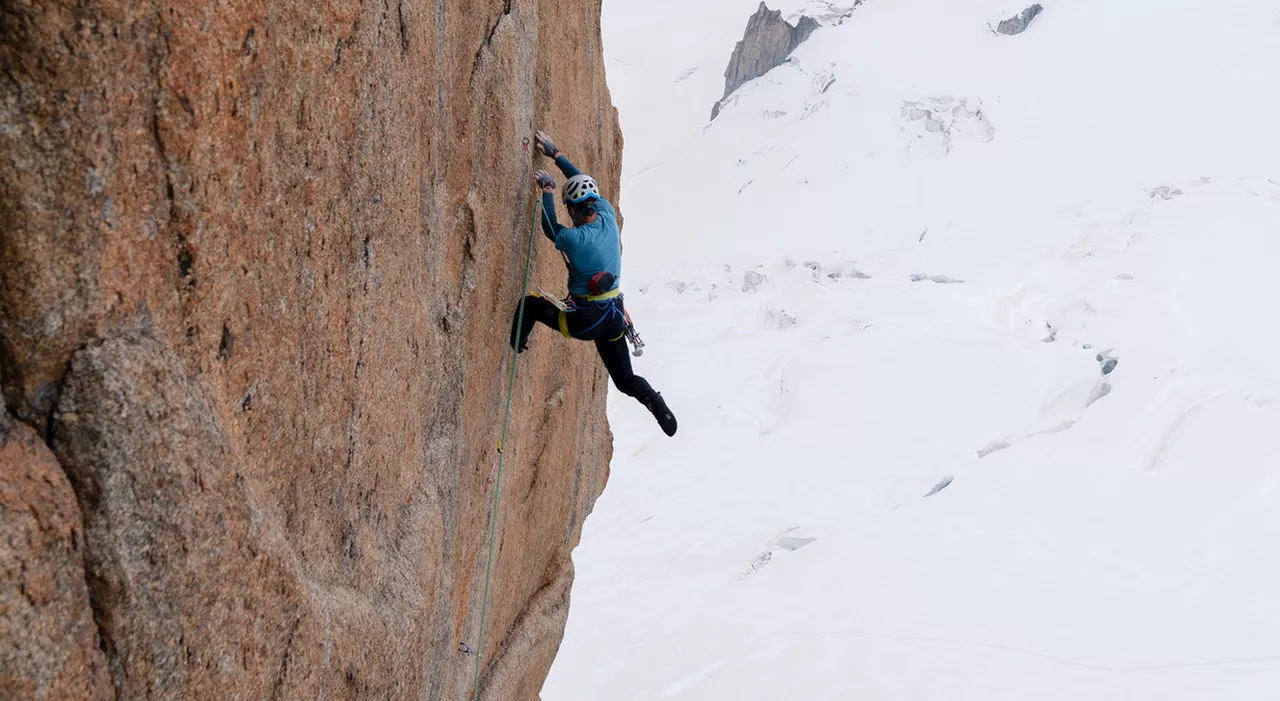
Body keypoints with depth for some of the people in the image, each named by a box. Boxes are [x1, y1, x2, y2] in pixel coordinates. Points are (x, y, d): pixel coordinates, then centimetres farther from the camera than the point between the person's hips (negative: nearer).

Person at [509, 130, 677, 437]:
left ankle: (513, 350, 23)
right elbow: (583, 182, 10)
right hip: (614, 318, 5)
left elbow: (550, 228, 3)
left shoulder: (573, 238, -21)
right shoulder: (608, 216, -6)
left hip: (583, 320, -5)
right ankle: (654, 401, -8)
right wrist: (555, 154, 18)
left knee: (530, 304, 15)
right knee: (625, 380, 16)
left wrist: (547, 190, 13)